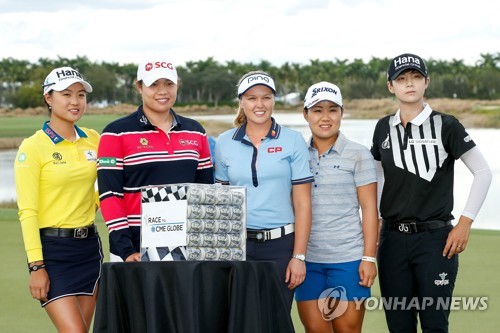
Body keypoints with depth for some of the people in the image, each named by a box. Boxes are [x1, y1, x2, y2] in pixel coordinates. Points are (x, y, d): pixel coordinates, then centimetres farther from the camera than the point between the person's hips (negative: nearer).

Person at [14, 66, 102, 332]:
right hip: (52, 248, -5)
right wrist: (36, 266, -15)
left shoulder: (93, 139, 7)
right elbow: (27, 212, -11)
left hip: (89, 245, 5)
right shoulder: (33, 147, -8)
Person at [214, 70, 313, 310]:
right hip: (237, 245, 1)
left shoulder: (292, 141, 1)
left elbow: (302, 203, -1)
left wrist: (298, 256, -7)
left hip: (280, 245, -1)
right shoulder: (225, 143, 7)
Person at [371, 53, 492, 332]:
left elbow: (483, 172, -4)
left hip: (435, 238, -4)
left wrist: (465, 223, -8)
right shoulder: (384, 128, 7)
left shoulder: (446, 125, -5)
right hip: (393, 238, 4)